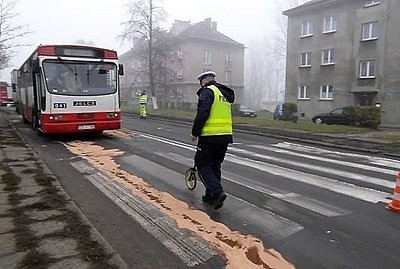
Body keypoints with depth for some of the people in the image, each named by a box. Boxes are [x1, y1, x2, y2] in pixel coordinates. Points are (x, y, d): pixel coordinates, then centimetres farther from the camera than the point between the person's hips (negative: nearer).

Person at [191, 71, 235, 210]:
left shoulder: (207, 91, -7)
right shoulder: (225, 93, 18)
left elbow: (202, 114, -19)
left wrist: (195, 132, -10)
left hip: (209, 136, -8)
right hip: (226, 136, 8)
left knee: (203, 165, 3)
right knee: (215, 166, 17)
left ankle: (217, 192, -12)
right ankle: (210, 196, 24)